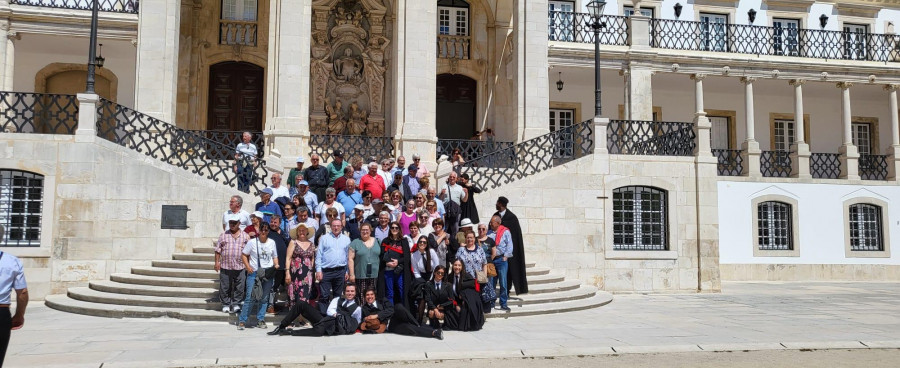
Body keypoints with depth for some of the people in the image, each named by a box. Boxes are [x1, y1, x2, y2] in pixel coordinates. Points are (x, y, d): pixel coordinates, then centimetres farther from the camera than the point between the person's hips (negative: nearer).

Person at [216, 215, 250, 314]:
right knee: (225, 287, 5)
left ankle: (236, 304, 15)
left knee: (239, 287, 3)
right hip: (225, 266, 0)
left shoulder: (245, 236, 6)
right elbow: (218, 250, 8)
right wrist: (217, 261, 1)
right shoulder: (224, 235, 7)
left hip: (240, 267, 0)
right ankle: (225, 304, 17)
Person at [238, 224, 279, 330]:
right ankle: (242, 320, 1)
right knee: (250, 297, -9)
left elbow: (274, 256, 17)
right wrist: (247, 266, -9)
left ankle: (260, 320, 16)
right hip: (254, 272, -3)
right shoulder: (252, 242, 1)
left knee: (264, 298, 7)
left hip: (268, 273, 3)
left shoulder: (272, 242, 10)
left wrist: (276, 265, -2)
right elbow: (244, 255, 4)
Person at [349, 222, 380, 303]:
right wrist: (352, 274, -8)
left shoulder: (376, 241, 12)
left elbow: (381, 257, 15)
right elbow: (350, 259, -1)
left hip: (374, 275, 3)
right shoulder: (355, 243, 3)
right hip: (360, 276, -2)